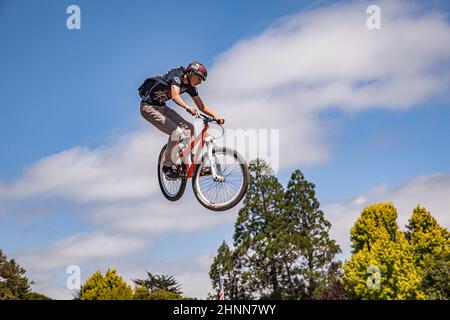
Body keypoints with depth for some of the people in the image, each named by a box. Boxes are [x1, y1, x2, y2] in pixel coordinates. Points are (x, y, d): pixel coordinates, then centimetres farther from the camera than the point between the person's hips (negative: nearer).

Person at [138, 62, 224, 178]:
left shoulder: (190, 86, 2)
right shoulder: (177, 75, -22)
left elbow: (201, 106, 5)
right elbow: (175, 96, -39)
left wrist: (216, 116, -8)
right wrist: (188, 107, -54)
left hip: (161, 107, 9)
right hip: (149, 107, -9)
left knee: (188, 128, -2)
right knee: (176, 132, -21)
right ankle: (167, 166, -10)